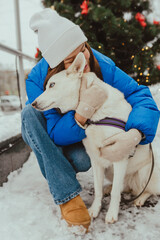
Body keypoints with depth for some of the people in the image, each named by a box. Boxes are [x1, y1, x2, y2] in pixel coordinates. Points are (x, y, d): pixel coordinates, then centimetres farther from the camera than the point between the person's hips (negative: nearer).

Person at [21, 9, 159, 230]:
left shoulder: (102, 65, -25)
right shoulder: (37, 80, -29)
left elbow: (141, 96, -28)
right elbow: (56, 134, -29)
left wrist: (133, 135, -48)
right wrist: (82, 113, -50)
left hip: (82, 137, 0)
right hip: (44, 137, 0)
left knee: (82, 162, -33)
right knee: (31, 113, -32)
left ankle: (60, 166, 8)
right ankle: (67, 195, -29)